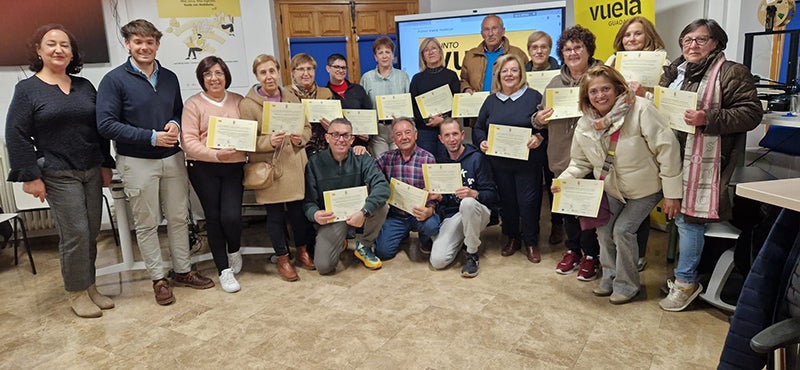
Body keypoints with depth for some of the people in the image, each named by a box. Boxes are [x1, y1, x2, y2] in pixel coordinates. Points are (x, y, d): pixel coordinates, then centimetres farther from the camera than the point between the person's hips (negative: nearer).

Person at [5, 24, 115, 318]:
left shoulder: (84, 86, 11)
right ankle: (76, 293, 11)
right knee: (75, 233, -6)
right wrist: (30, 176, -11)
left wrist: (106, 166, 12)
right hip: (58, 175, -5)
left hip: (92, 172, 5)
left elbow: (100, 128, 14)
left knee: (92, 232, 8)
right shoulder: (27, 89, -2)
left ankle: (89, 286, 22)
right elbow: (16, 136, -5)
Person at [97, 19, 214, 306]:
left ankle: (183, 271, 25)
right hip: (137, 162, -4)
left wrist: (176, 124, -7)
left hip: (173, 158, 5)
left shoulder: (169, 78, 7)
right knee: (147, 224, 5)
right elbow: (106, 125, -12)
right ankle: (158, 279, 18)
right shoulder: (114, 80, -7)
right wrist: (152, 137, -18)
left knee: (179, 218, 11)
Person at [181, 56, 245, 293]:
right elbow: (189, 142, -8)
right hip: (203, 169, -1)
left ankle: (234, 251, 22)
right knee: (213, 217, 2)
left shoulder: (239, 102, 10)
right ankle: (224, 270, 18)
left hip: (234, 167, 1)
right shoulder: (193, 104, 0)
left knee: (231, 215, -12)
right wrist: (216, 154, -21)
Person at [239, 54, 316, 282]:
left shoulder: (292, 98, 8)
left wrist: (301, 138, -7)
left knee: (299, 211, 8)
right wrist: (269, 142, -23)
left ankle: (302, 251, 31)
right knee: (275, 215, 7)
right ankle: (283, 259, 24)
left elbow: (307, 127, 15)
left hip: (295, 166, 3)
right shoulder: (247, 104, -5)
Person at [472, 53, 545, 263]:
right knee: (506, 201, 10)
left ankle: (531, 242, 18)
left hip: (527, 163, -3)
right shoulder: (491, 101, 10)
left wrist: (539, 137, -19)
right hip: (499, 163, 3)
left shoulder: (534, 97, 0)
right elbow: (478, 128, 14)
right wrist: (481, 142, -5)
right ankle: (512, 238, 29)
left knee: (528, 202, 0)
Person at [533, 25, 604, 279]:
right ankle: (573, 249, 31)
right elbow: (541, 118, 17)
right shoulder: (555, 82, 12)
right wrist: (539, 119, -5)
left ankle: (591, 255, 20)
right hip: (562, 156, 5)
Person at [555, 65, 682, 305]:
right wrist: (563, 180, -15)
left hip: (645, 187, -5)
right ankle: (610, 277, 26)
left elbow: (667, 149, -24)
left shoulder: (640, 110, -25)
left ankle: (627, 285, 10)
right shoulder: (585, 125, -7)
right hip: (612, 188, 5)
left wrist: (671, 193, -23)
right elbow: (580, 163, 5)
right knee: (604, 229, 3)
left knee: (623, 230, -11)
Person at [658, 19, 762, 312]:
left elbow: (751, 113, -11)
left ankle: (685, 282, 9)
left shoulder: (732, 73, -5)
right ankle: (685, 274, 28)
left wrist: (708, 119, -22)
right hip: (672, 156, 7)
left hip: (702, 160, -7)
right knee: (678, 215, 12)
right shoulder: (674, 72, 15)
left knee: (688, 217, -4)